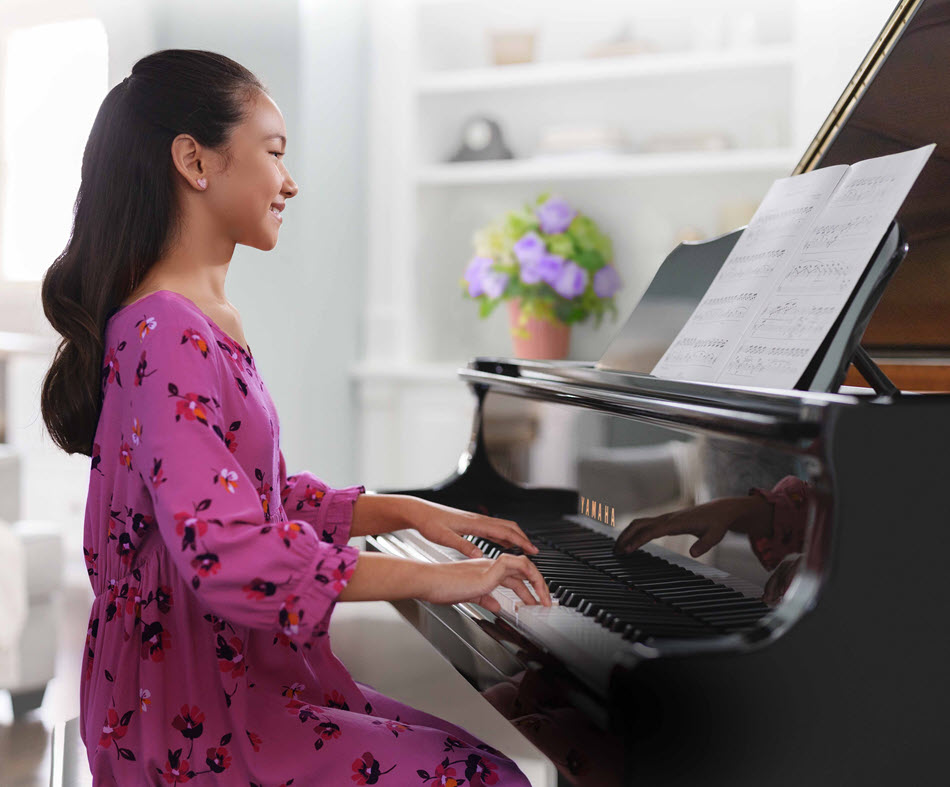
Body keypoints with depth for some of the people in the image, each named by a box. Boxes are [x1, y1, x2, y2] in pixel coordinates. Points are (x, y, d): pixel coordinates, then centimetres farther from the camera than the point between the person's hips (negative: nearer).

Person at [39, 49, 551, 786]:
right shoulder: (167, 334, -20)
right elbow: (225, 552, -29)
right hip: (195, 717, -10)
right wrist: (433, 579, -23)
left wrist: (409, 512, 10)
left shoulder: (207, 319, 13)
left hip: (242, 668, 10)